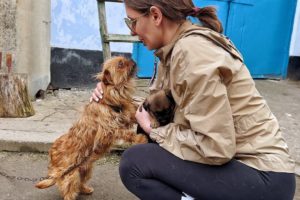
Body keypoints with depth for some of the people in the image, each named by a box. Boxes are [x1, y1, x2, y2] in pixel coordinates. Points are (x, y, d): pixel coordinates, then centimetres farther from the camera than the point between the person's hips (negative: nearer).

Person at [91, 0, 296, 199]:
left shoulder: (191, 51, -23)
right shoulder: (174, 49, 5)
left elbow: (215, 147, -25)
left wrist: (153, 130, -12)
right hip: (237, 159, 9)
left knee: (134, 163, -13)